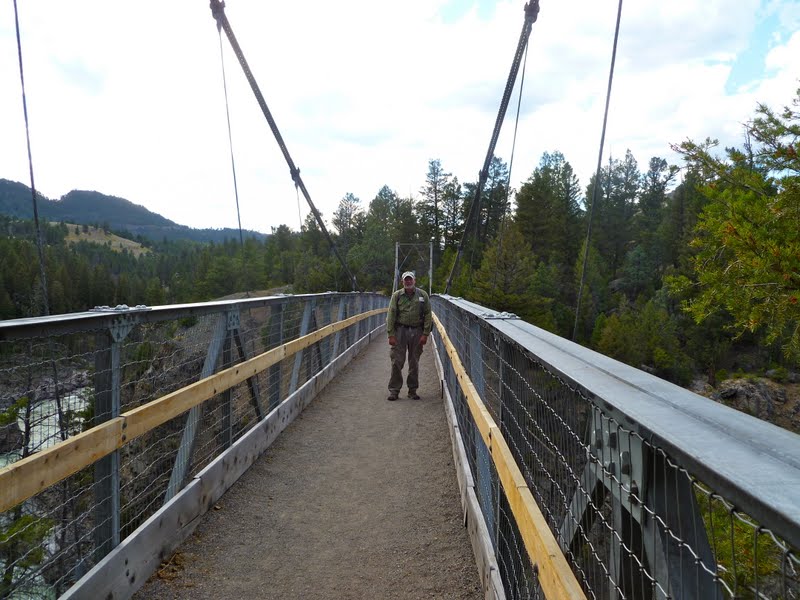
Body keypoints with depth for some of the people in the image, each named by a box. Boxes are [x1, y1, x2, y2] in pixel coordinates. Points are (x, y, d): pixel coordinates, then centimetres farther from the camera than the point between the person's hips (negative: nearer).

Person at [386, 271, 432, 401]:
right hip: (400, 330, -1)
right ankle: (394, 390, 7)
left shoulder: (423, 295, 3)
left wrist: (425, 334, -5)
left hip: (417, 332, 1)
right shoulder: (397, 295, 2)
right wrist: (391, 335, -9)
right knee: (397, 361, -2)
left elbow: (427, 315, 2)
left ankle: (412, 390, 19)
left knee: (414, 363, 8)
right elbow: (391, 315, -2)